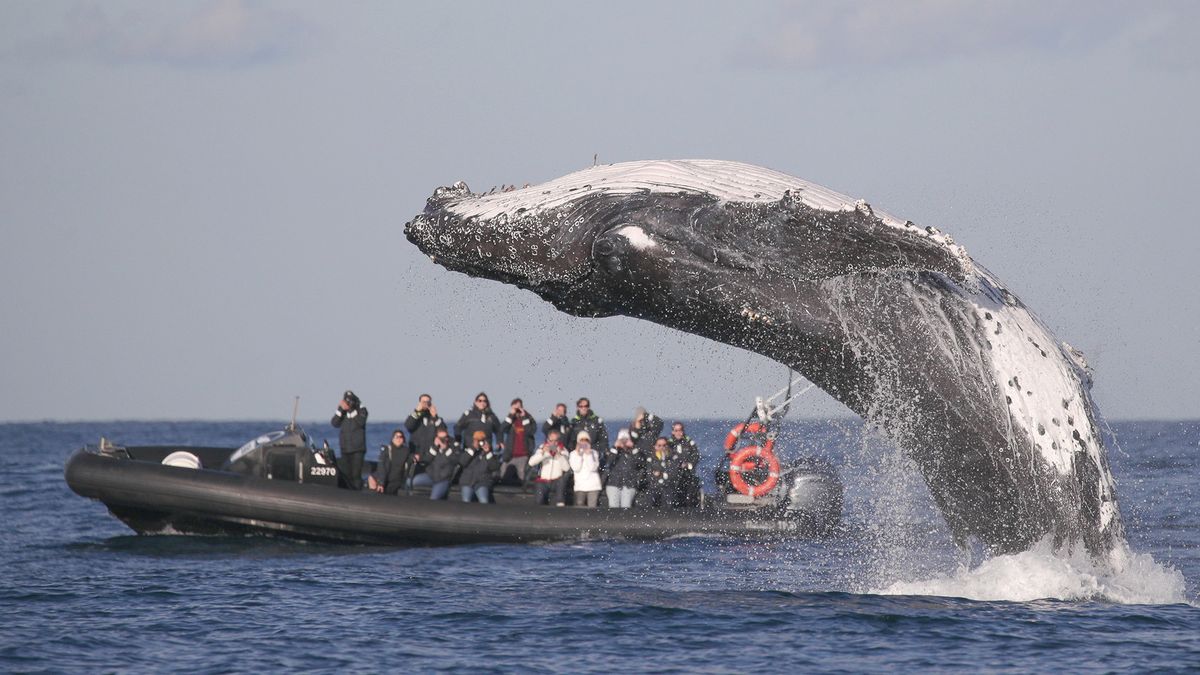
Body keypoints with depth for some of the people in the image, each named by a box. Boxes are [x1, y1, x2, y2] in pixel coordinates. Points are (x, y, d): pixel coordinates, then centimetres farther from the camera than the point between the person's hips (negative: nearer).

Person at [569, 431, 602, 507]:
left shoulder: (594, 453, 7)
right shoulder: (573, 454, 7)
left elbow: (593, 468, -7)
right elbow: (575, 468, -5)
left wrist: (588, 454, -11)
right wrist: (578, 455, -7)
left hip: (593, 486, 0)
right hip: (580, 487, 0)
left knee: (592, 508, -9)